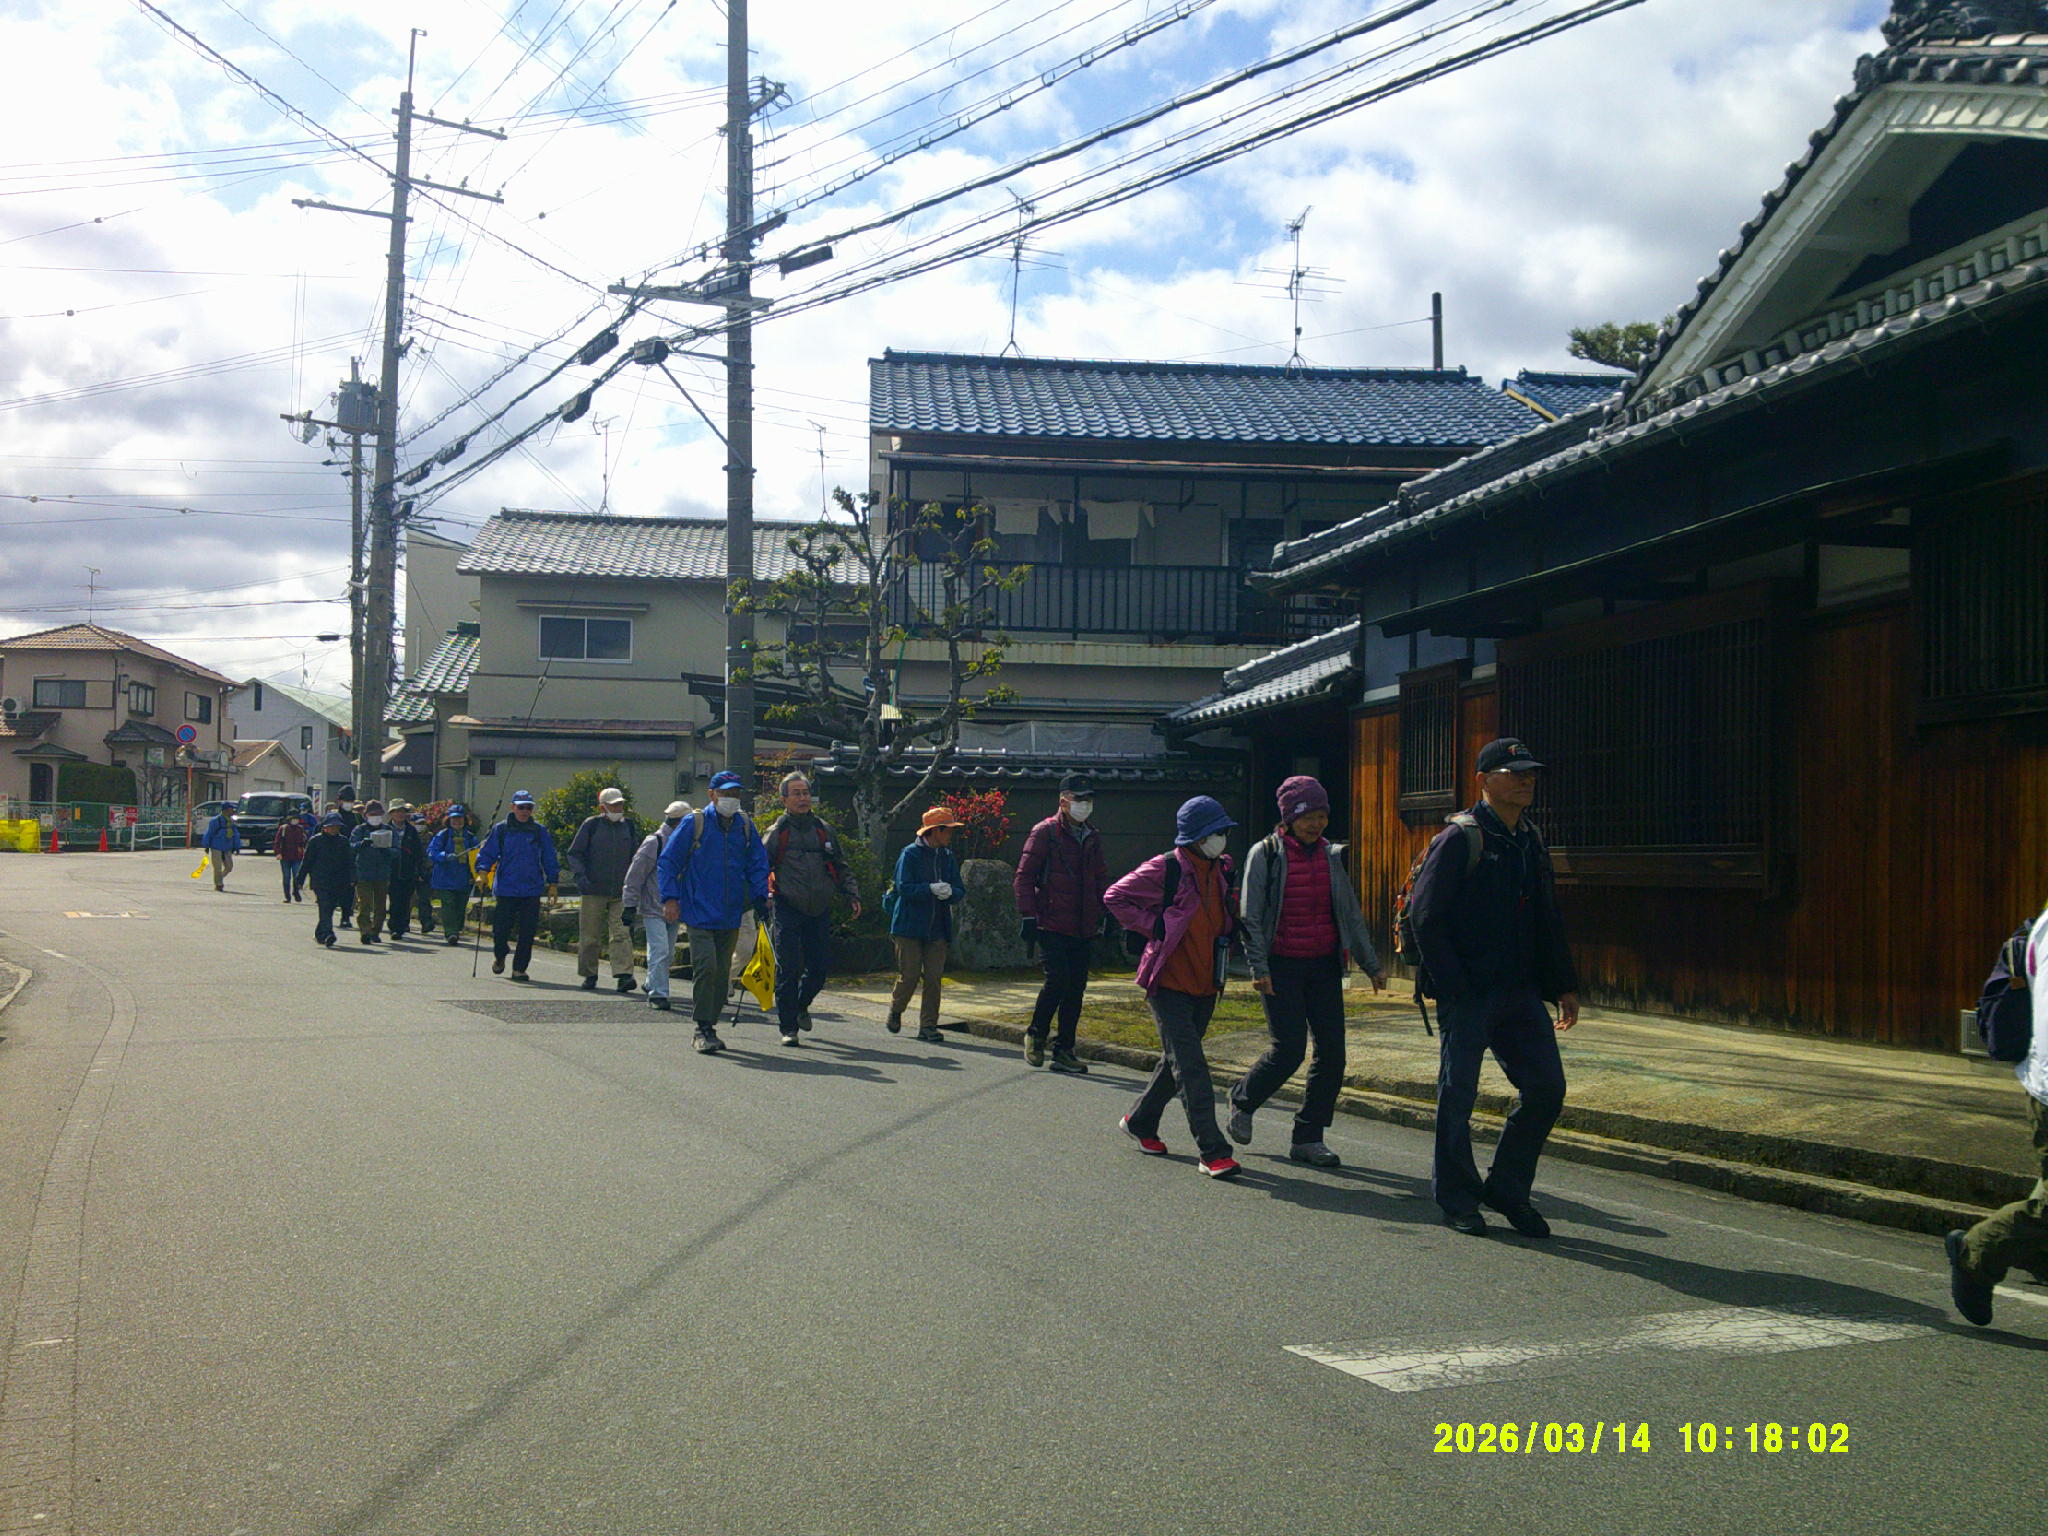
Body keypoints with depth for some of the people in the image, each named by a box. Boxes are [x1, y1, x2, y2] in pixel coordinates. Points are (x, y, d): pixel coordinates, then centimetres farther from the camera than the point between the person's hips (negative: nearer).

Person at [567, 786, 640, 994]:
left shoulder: (629, 826, 11)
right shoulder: (591, 825, 1)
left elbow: (635, 856, 23)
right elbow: (574, 854, 3)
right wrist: (580, 877, -10)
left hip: (621, 892, 2)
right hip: (594, 891, -2)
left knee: (622, 934, -10)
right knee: (590, 936, 5)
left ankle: (624, 976, -16)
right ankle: (589, 976, 17)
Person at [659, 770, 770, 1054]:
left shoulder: (745, 825, 8)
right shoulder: (694, 823, -4)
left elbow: (758, 864, 15)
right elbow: (668, 861, -2)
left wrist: (759, 898, 4)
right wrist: (670, 898, -8)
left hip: (730, 914, 5)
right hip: (699, 911, -4)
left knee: (722, 971, 8)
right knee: (705, 966, -14)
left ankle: (710, 1026, 19)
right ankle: (703, 1029, -9)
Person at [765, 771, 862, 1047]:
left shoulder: (824, 830, 13)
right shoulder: (777, 832, 2)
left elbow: (841, 867, 19)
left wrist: (852, 895, 8)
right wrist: (763, 897, -15)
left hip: (820, 910, 4)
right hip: (787, 909, -4)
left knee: (820, 967, 4)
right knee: (788, 969, -6)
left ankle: (802, 1004, 33)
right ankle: (789, 1027, 2)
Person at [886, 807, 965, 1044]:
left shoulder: (948, 857, 12)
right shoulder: (910, 854, -5)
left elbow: (960, 890, 11)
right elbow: (903, 888, -13)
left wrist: (950, 892, -12)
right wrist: (931, 889, -23)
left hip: (938, 928, 5)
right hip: (910, 925, -5)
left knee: (934, 978, 0)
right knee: (909, 976, -3)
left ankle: (928, 1026, 6)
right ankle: (895, 1011, 24)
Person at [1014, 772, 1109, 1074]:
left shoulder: (1092, 838, 15)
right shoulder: (1045, 832, -4)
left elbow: (1100, 878, 25)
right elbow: (1024, 876, -5)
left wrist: (1105, 911, 14)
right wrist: (1028, 916, -10)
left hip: (1082, 928, 6)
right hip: (1051, 925, -6)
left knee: (1076, 987, 4)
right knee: (1058, 979, -16)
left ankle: (1064, 1051, 11)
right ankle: (1036, 1034, 8)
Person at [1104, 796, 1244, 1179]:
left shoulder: (1222, 871, 8)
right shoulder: (1165, 870, -13)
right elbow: (1115, 898, -7)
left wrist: (1227, 936, 8)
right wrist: (1153, 927, -13)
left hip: (1205, 986, 7)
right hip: (1169, 985, -7)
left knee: (1177, 1060, 18)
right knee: (1191, 1067, -11)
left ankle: (1140, 1122, 37)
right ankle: (1212, 1151, -11)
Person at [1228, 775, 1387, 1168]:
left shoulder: (1332, 856, 10)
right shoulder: (1265, 854, -4)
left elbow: (1351, 914, 17)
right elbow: (1251, 917, -5)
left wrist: (1371, 964, 17)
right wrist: (1258, 967, -14)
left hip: (1324, 965, 5)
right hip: (1282, 966, -5)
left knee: (1331, 1051, -1)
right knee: (1288, 1049, -11)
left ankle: (1308, 1138, 11)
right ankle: (1242, 1101, 18)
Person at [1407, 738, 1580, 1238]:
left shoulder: (1532, 842, 14)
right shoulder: (1459, 839, -8)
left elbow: (1548, 922, 21)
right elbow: (1425, 914, -12)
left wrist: (1564, 986, 14)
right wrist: (1452, 986, -16)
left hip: (1521, 993, 7)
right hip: (1468, 994, -7)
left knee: (1546, 1088, 3)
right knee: (1458, 1096, 1)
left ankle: (1507, 1188, 18)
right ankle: (1457, 1200, 14)